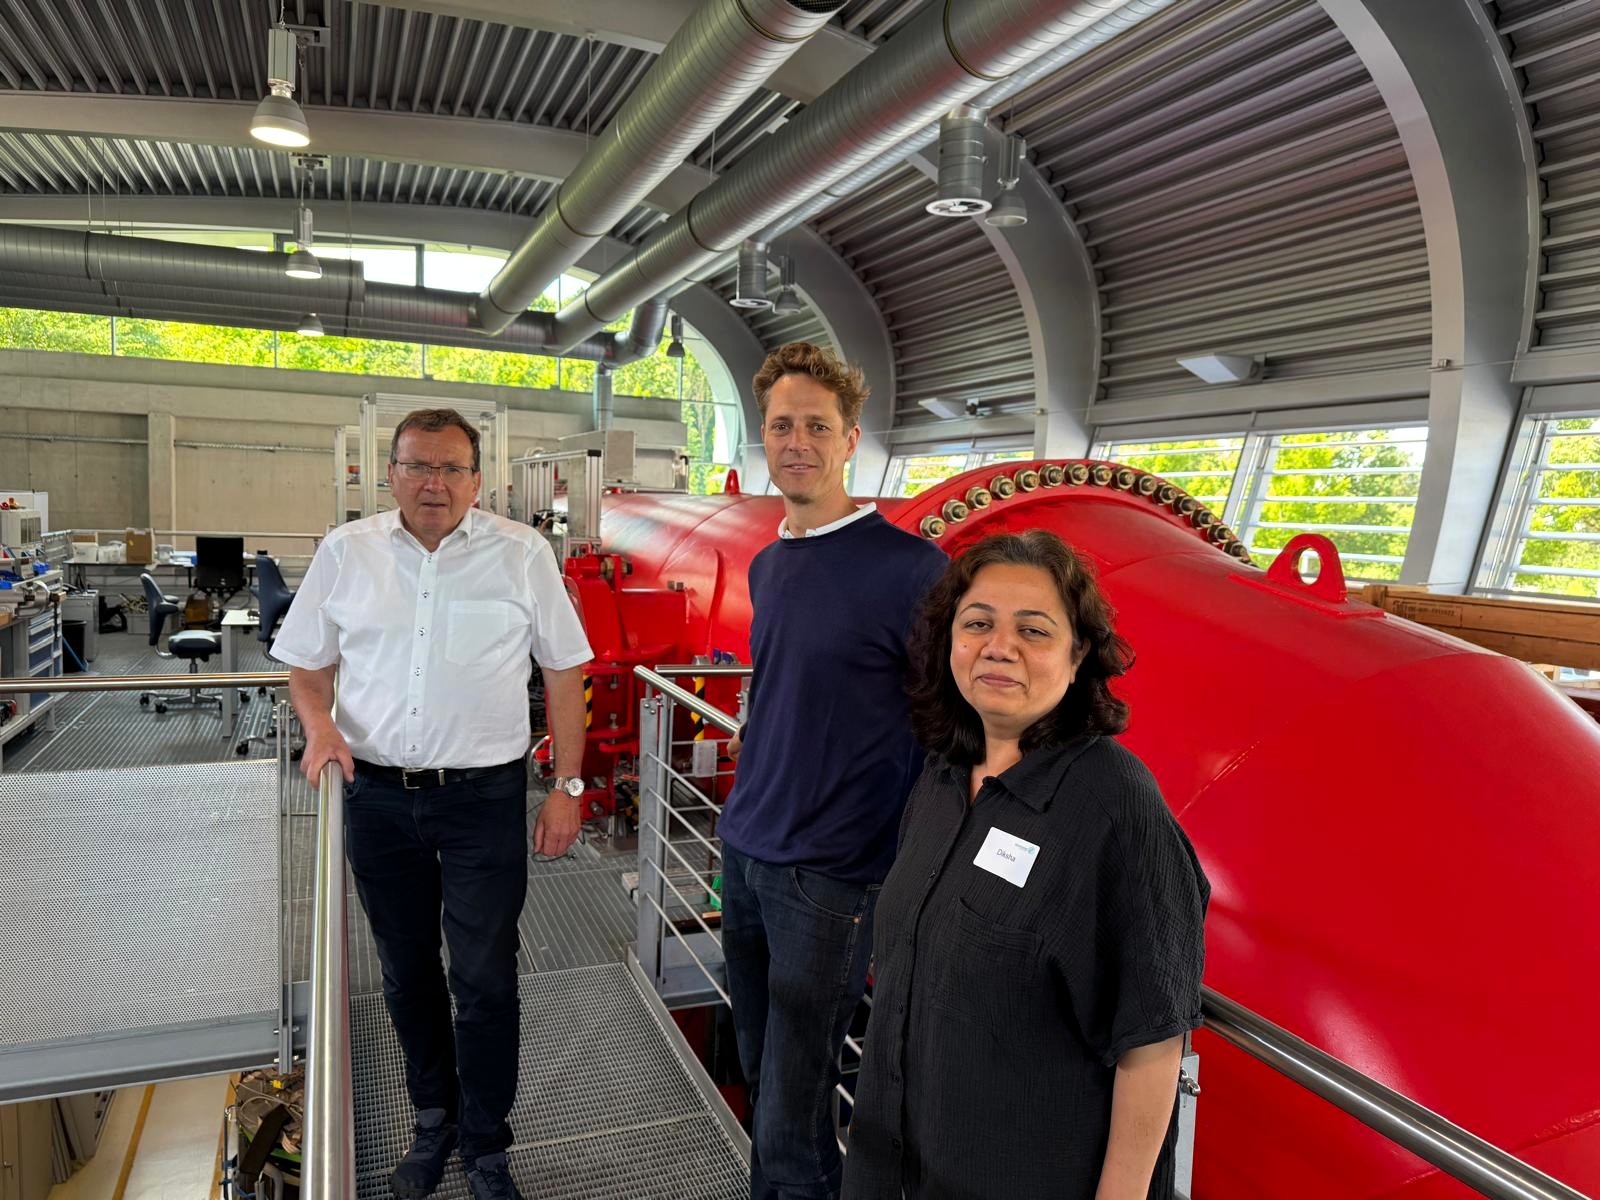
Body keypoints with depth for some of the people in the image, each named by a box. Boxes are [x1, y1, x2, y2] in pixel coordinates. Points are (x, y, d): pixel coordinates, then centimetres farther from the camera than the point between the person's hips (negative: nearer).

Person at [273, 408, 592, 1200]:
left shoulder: (521, 554, -4)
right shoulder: (345, 552, 3)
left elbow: (563, 671, 0)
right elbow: (307, 665, 12)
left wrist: (567, 786, -3)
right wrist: (319, 725, -9)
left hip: (485, 795, -3)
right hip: (378, 795, 3)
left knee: (484, 979, 4)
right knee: (406, 972, 17)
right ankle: (435, 1118, 40)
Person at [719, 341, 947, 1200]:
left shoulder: (910, 570, -15)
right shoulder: (765, 567, 8)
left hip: (829, 875, -7)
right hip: (744, 854, 7)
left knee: (793, 1125, 4)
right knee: (758, 1074, 20)